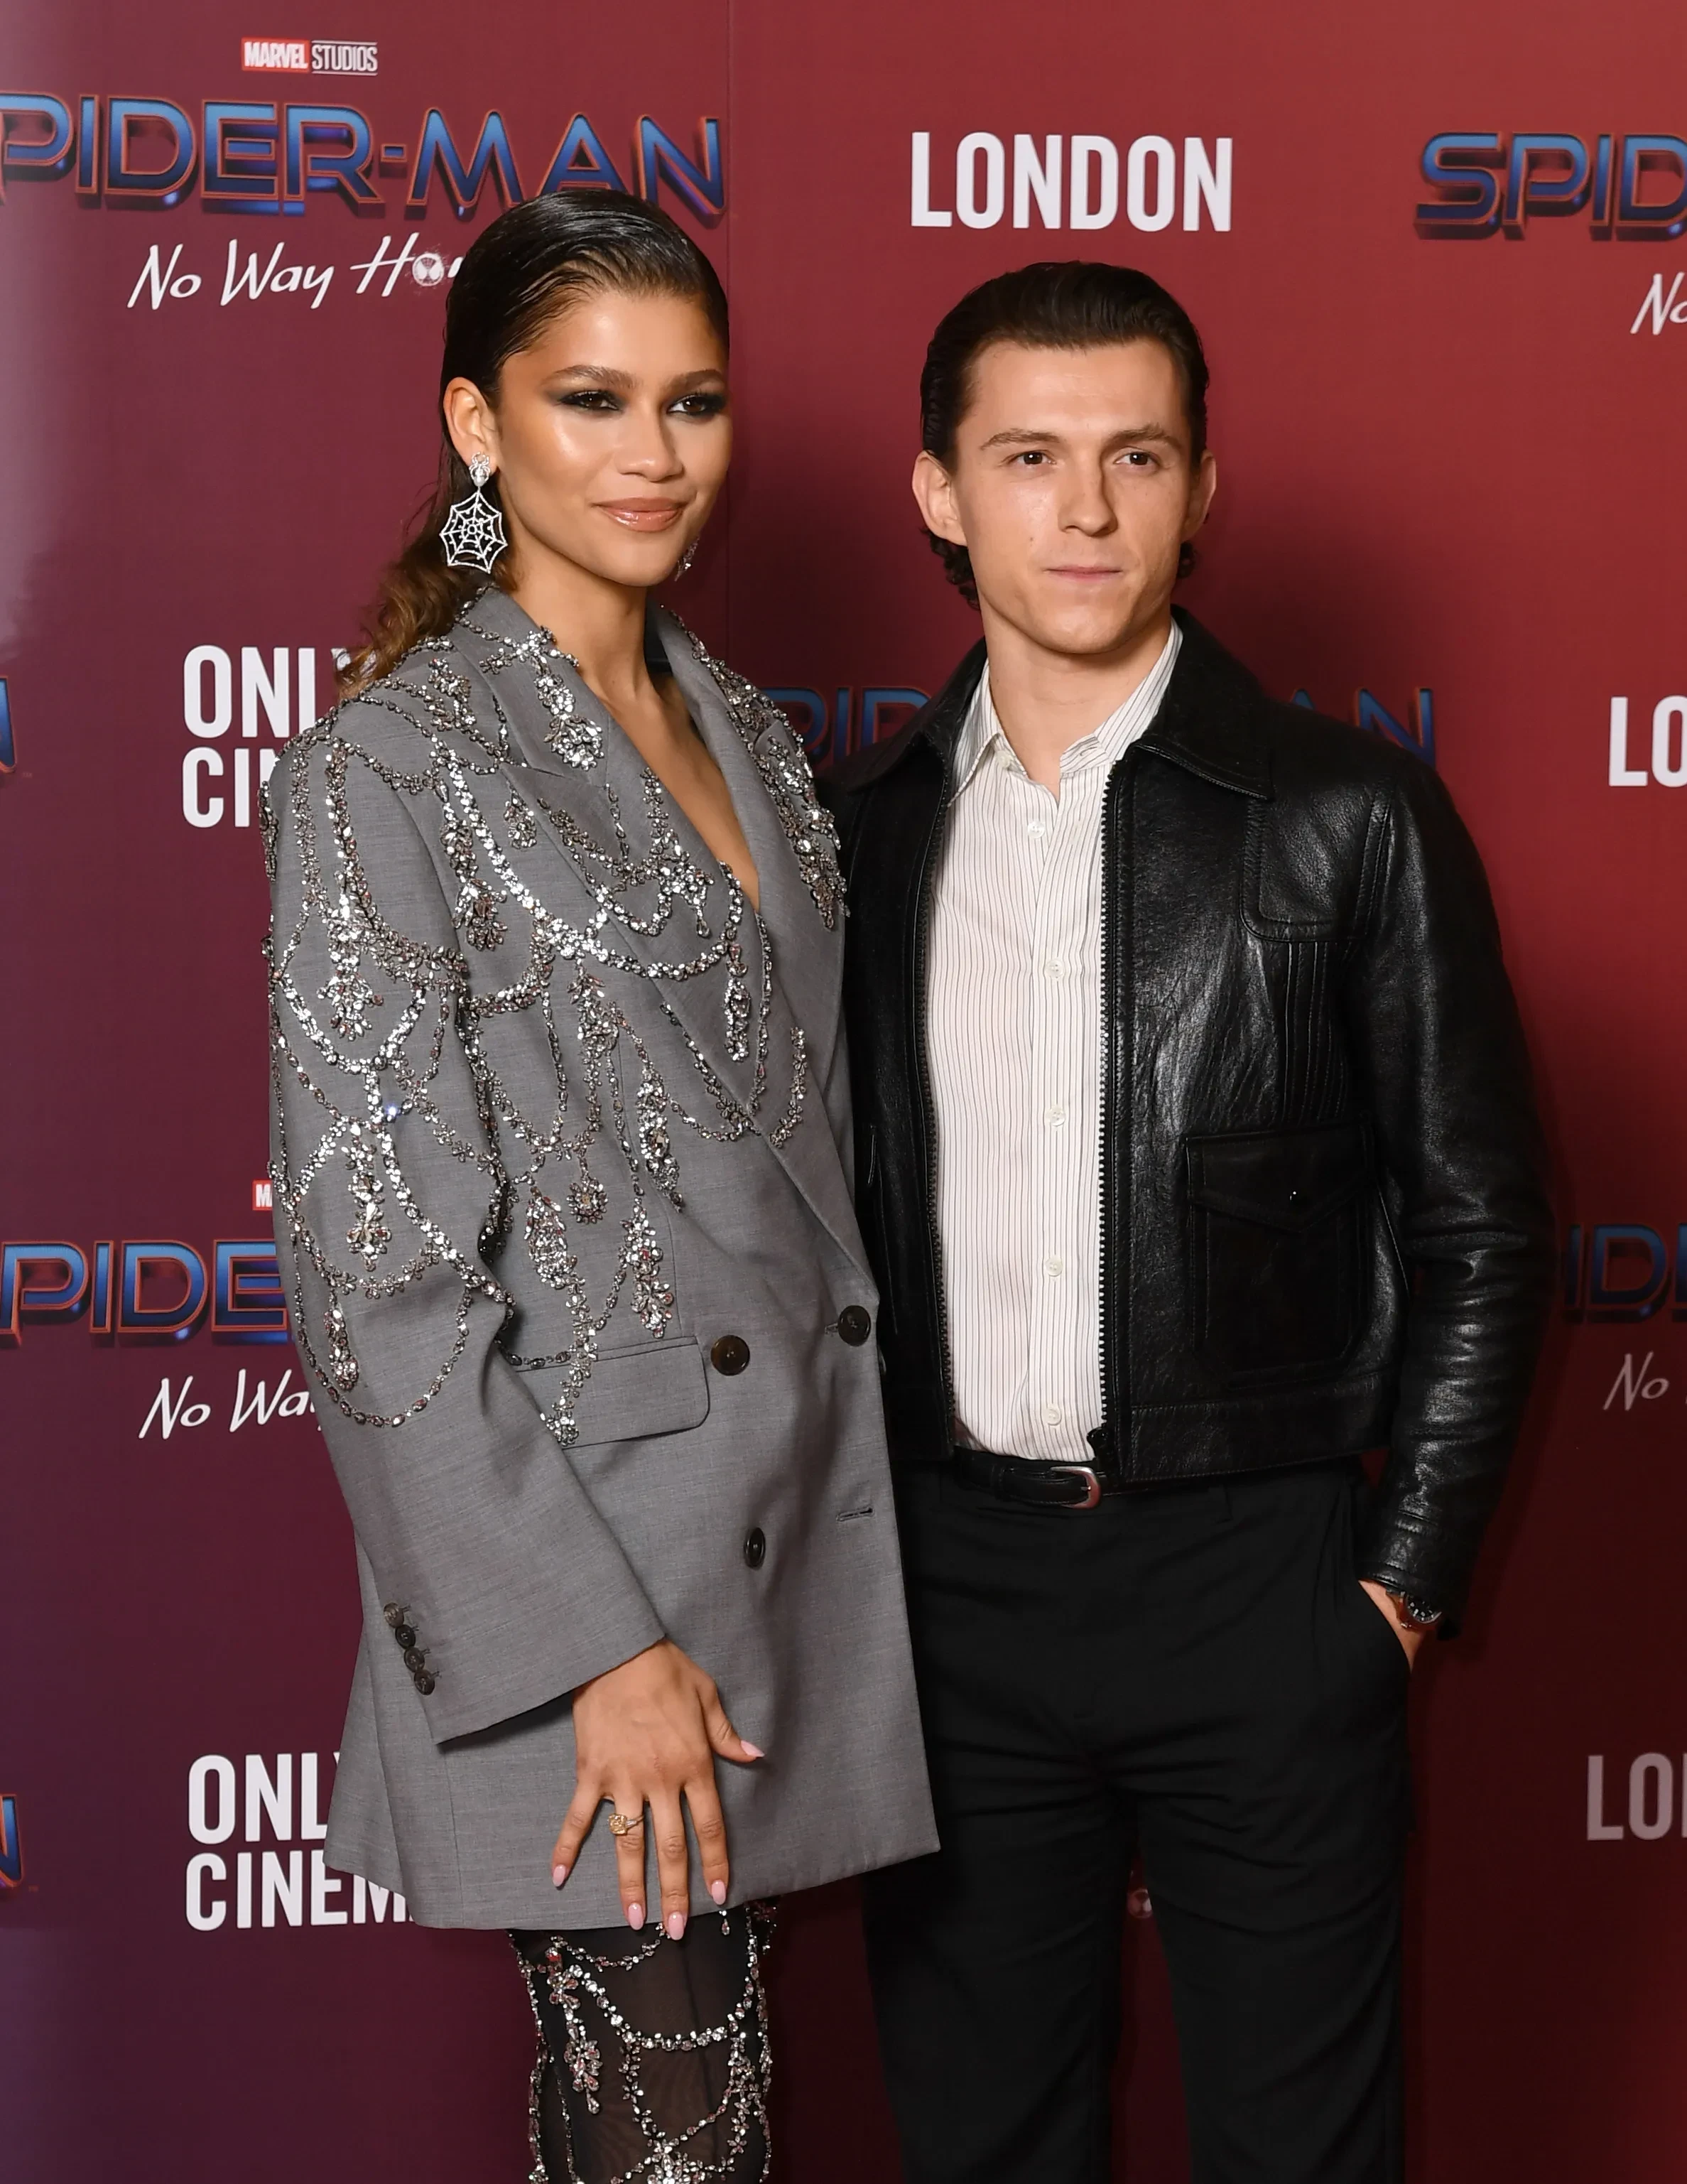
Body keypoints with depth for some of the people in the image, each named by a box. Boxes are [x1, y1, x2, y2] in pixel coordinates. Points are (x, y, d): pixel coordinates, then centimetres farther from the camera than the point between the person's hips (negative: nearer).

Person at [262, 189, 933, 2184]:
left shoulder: (750, 741, 13)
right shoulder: (388, 774, -9)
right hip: (587, 1563, -6)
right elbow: (381, 1270, -14)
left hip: (796, 1530, 7)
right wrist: (594, 1647, -17)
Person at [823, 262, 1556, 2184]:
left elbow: (1479, 1231, -2)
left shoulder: (1350, 820, -5)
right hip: (946, 1582, 3)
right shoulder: (860, 827, 4)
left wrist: (1405, 1577, -5)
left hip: (1260, 1583, -3)